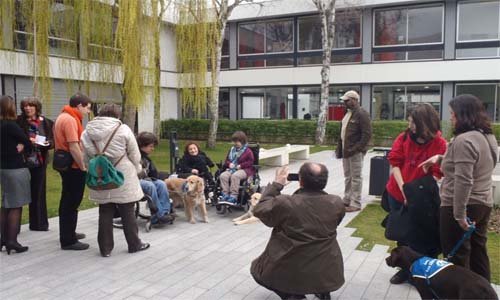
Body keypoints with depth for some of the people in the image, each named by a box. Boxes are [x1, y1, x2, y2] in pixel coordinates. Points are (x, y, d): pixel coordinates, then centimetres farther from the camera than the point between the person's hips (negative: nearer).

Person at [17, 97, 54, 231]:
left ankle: (38, 223, 22)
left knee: (38, 193, 10)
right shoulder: (19, 121, -3)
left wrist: (48, 143, -14)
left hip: (39, 162, 2)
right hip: (22, 161, -2)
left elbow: (53, 141, 7)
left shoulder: (46, 123, 3)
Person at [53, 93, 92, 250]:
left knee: (68, 202, 19)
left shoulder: (63, 117, 15)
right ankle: (68, 240, 4)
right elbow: (74, 147, -24)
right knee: (71, 203, -3)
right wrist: (83, 167, -16)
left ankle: (68, 233, 31)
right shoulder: (70, 120, -18)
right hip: (73, 166, -11)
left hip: (66, 165, 11)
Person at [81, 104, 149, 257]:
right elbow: (135, 155, -5)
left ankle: (105, 248, 19)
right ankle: (134, 244, 21)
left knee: (105, 213, 12)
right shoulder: (123, 129, -10)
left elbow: (85, 158, 6)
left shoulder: (87, 132, 3)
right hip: (123, 178, -3)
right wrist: (137, 170, 13)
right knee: (128, 213, 8)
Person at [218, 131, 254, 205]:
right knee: (223, 175, -26)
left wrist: (241, 165, -15)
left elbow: (250, 162, -6)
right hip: (232, 169, 6)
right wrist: (229, 164, -2)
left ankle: (233, 196, -36)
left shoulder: (248, 151, 1)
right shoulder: (231, 150, 19)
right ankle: (225, 195, -24)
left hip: (244, 170, -6)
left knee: (235, 176, -39)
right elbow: (227, 160, 22)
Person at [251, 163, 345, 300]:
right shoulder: (337, 203, -13)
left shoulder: (284, 203, -23)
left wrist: (276, 184, 2)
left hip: (288, 275, -3)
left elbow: (259, 210, -3)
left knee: (257, 268, 24)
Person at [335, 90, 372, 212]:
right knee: (348, 176, 16)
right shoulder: (348, 113, 16)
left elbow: (367, 134, -18)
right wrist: (339, 148, 14)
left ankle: (355, 204, 5)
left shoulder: (361, 114, -12)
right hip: (346, 150, 9)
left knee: (356, 177, -2)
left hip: (356, 152, -9)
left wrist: (357, 149, -21)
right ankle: (347, 200, 27)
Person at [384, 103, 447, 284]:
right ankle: (405, 268, 33)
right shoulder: (403, 138, -5)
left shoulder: (439, 143, -12)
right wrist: (403, 188, -15)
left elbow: (437, 174, -12)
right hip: (397, 193, 3)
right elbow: (395, 164, -5)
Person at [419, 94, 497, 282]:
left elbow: (463, 181, -26)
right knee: (478, 254, 19)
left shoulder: (463, 140, -21)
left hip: (459, 207, -9)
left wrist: (459, 214, -24)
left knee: (457, 257, 4)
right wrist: (440, 158, 8)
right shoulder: (488, 136, 10)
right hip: (483, 204, 9)